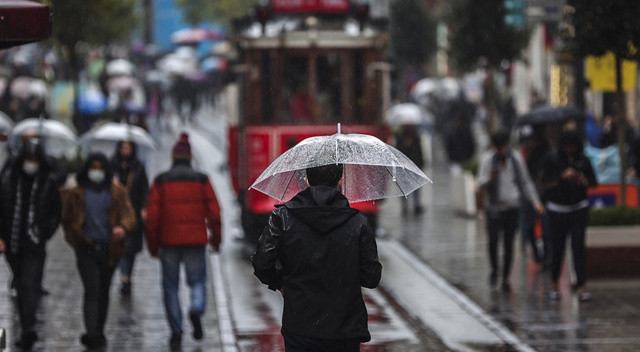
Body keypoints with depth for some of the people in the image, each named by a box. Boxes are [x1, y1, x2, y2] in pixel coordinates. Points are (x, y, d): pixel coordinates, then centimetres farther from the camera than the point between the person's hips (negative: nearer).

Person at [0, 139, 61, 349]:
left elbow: (57, 212, 9)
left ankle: (27, 330, -20)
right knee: (22, 286, 12)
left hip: (34, 243, -2)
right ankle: (27, 330, 23)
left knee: (30, 285, -13)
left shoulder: (48, 182, -1)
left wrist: (45, 233, -2)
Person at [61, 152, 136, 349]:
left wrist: (123, 227, -24)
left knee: (103, 291, 12)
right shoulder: (76, 194, 7)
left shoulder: (117, 193, 8)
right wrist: (78, 239, -2)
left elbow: (129, 214, -2)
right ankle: (92, 334, -23)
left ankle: (98, 332, 26)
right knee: (92, 290, -15)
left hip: (109, 249, 2)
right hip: (86, 249, -2)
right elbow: (68, 220, 13)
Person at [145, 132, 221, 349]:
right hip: (195, 241, 0)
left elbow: (152, 216, -1)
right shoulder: (201, 180, 2)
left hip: (168, 241, 0)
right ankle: (197, 309, -19)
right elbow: (214, 213, 0)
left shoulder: (160, 181, 1)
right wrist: (216, 239, 11)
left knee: (171, 286, 7)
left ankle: (176, 332, 3)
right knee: (197, 280, 11)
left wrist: (152, 245, 7)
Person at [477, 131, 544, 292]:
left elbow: (525, 182, 14)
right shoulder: (487, 158, 2)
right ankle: (494, 269, 8)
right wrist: (489, 179, -25)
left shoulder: (516, 158, 7)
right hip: (494, 206, -1)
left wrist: (535, 201, 7)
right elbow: (481, 182, -2)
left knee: (508, 243, 1)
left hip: (512, 206, 1)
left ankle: (505, 278, 10)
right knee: (493, 238, -15)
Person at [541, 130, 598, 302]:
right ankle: (554, 283, 22)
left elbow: (594, 183, 3)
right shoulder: (552, 160, -4)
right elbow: (545, 183, -11)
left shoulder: (583, 160, 1)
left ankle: (581, 286, -10)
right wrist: (562, 177, -26)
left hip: (578, 208, 1)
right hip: (557, 209, -1)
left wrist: (582, 180, -18)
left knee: (578, 246, -9)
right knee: (557, 247, 1)